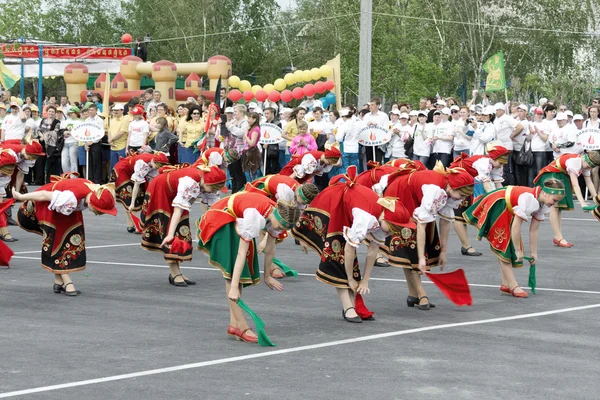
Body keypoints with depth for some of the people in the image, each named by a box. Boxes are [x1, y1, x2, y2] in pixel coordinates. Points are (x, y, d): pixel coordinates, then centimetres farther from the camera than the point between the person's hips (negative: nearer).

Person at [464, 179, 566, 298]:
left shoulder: (543, 204, -10)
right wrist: (518, 251, -25)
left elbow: (534, 230, -4)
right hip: (497, 207, -9)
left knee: (508, 247, 10)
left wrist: (534, 252, -2)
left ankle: (506, 284, 15)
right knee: (503, 247, -7)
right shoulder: (529, 199, -36)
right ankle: (513, 287, -8)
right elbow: (516, 227, -33)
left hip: (509, 211, 9)